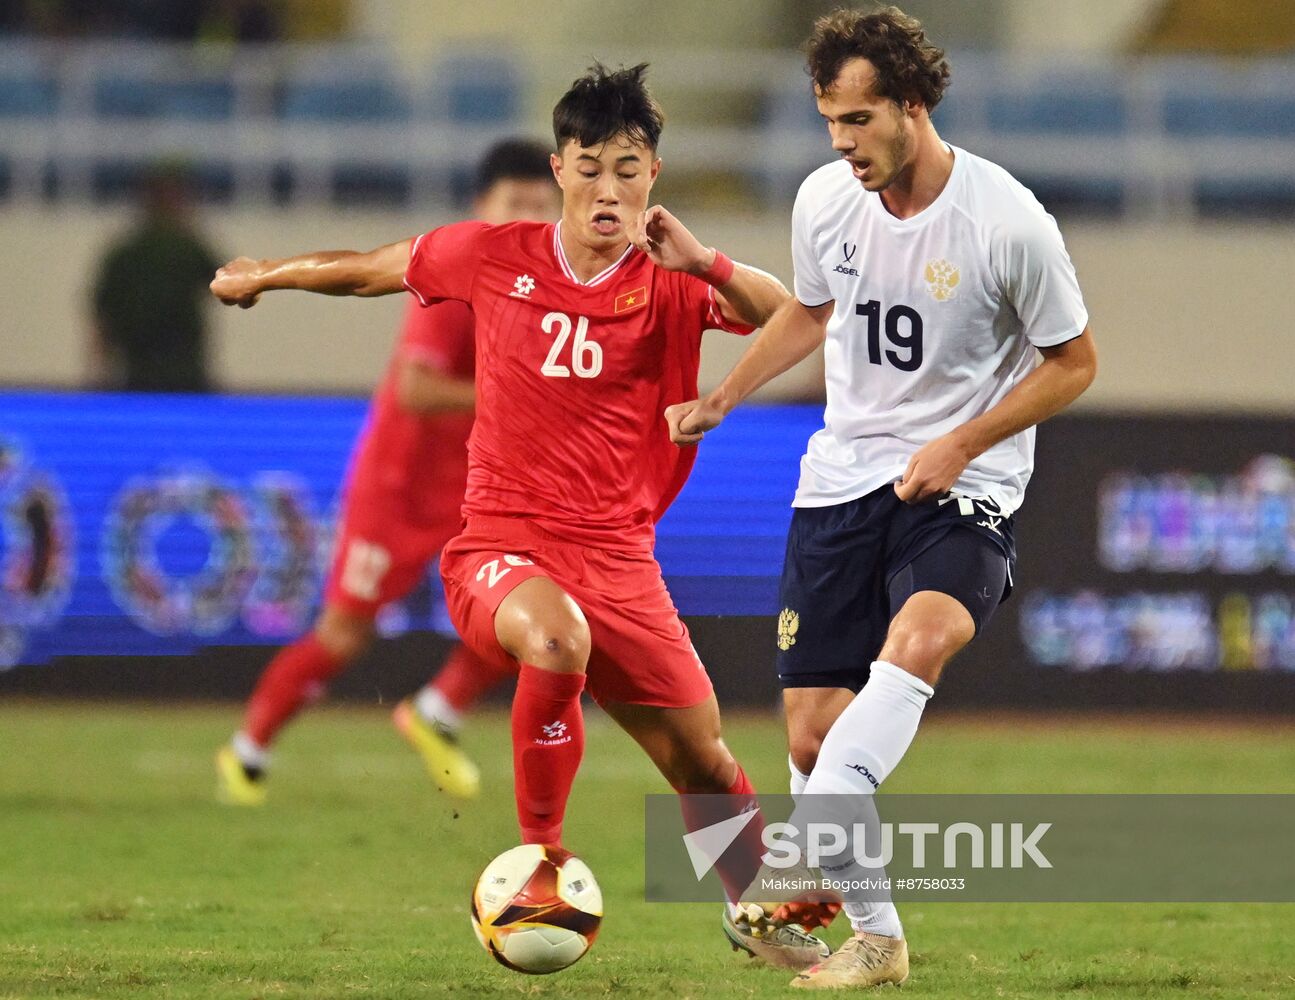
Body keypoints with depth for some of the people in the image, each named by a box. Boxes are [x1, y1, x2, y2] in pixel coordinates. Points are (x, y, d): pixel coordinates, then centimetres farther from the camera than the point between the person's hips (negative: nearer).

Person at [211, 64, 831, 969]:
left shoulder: (671, 283, -1)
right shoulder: (496, 258, 0)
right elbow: (374, 270, 17)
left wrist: (704, 263, -29)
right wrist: (263, 275, 30)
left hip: (619, 560, 2)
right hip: (502, 546, -2)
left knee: (703, 763, 4)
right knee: (556, 637, -37)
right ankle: (540, 856, -20)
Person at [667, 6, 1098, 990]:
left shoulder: (1008, 223, -15)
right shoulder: (826, 200, -1)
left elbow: (1072, 362, -3)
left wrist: (960, 446, -13)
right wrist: (721, 399, 14)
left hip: (962, 490, -5)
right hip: (841, 476, 5)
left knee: (919, 639, -36)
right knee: (811, 729, 0)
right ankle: (874, 938, 16)